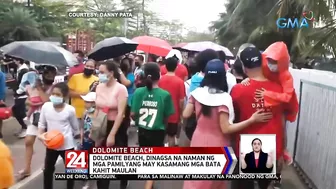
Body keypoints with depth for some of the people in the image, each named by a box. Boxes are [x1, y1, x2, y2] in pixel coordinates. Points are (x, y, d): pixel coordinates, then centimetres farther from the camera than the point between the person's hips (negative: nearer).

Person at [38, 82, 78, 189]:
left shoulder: (70, 110, -16)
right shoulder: (46, 106, -9)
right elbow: (42, 123, 2)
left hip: (67, 144, -3)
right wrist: (40, 134, -12)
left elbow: (75, 127, -1)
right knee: (48, 169, 17)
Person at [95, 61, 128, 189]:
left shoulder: (120, 88, -16)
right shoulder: (99, 87, 2)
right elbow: (97, 109, 9)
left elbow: (121, 113, -19)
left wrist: (112, 134, -20)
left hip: (117, 127, -4)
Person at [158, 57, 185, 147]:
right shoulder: (179, 81, -14)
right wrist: (180, 112, 1)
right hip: (174, 113, -3)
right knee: (171, 136, 11)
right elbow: (181, 100, -13)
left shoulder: (160, 79, -5)